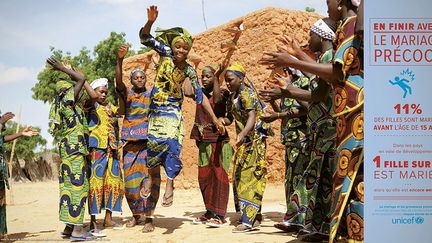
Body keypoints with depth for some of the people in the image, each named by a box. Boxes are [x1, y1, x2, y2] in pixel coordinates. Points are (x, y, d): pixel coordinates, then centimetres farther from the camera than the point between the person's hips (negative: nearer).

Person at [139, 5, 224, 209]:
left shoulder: (189, 70, -4)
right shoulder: (165, 53, -5)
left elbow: (199, 95, 0)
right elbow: (145, 37, -14)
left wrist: (214, 118, -3)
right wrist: (150, 22, -35)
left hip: (173, 112, 0)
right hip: (156, 110, 1)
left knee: (172, 143, -17)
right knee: (154, 143, -7)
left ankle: (170, 183, -10)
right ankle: (151, 175, 14)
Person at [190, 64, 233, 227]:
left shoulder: (223, 92, -5)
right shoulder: (201, 92, 12)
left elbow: (217, 100, -26)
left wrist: (217, 77, -24)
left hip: (219, 140, -6)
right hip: (204, 142, 6)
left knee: (219, 176, -4)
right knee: (204, 177, 10)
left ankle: (219, 215, -2)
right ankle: (209, 212, 20)